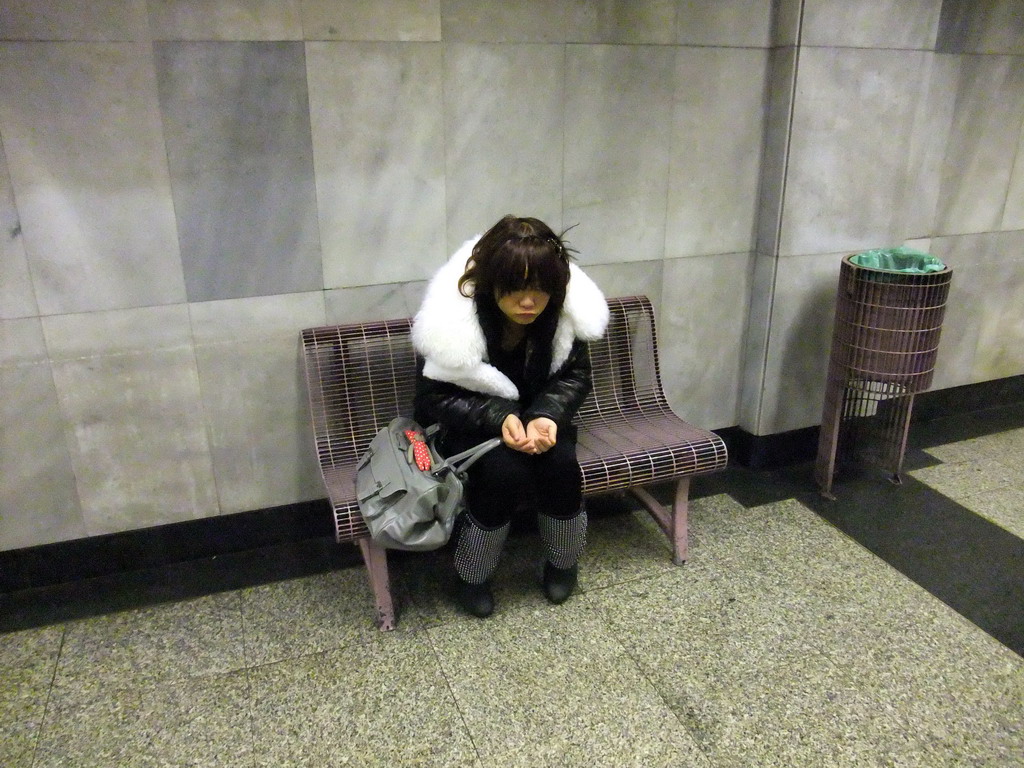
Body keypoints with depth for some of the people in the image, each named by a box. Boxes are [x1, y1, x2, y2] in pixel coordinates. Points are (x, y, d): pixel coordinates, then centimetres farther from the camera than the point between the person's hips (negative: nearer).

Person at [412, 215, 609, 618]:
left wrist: (546, 414, -26)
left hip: (537, 415, 3)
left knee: (560, 463, -26)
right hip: (470, 424, -3)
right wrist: (497, 418, -34)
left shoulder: (565, 311, -18)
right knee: (503, 470, -31)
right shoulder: (453, 318, -27)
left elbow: (575, 376, -5)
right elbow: (432, 400, -19)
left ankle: (562, 564, 4)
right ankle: (470, 578, -3)